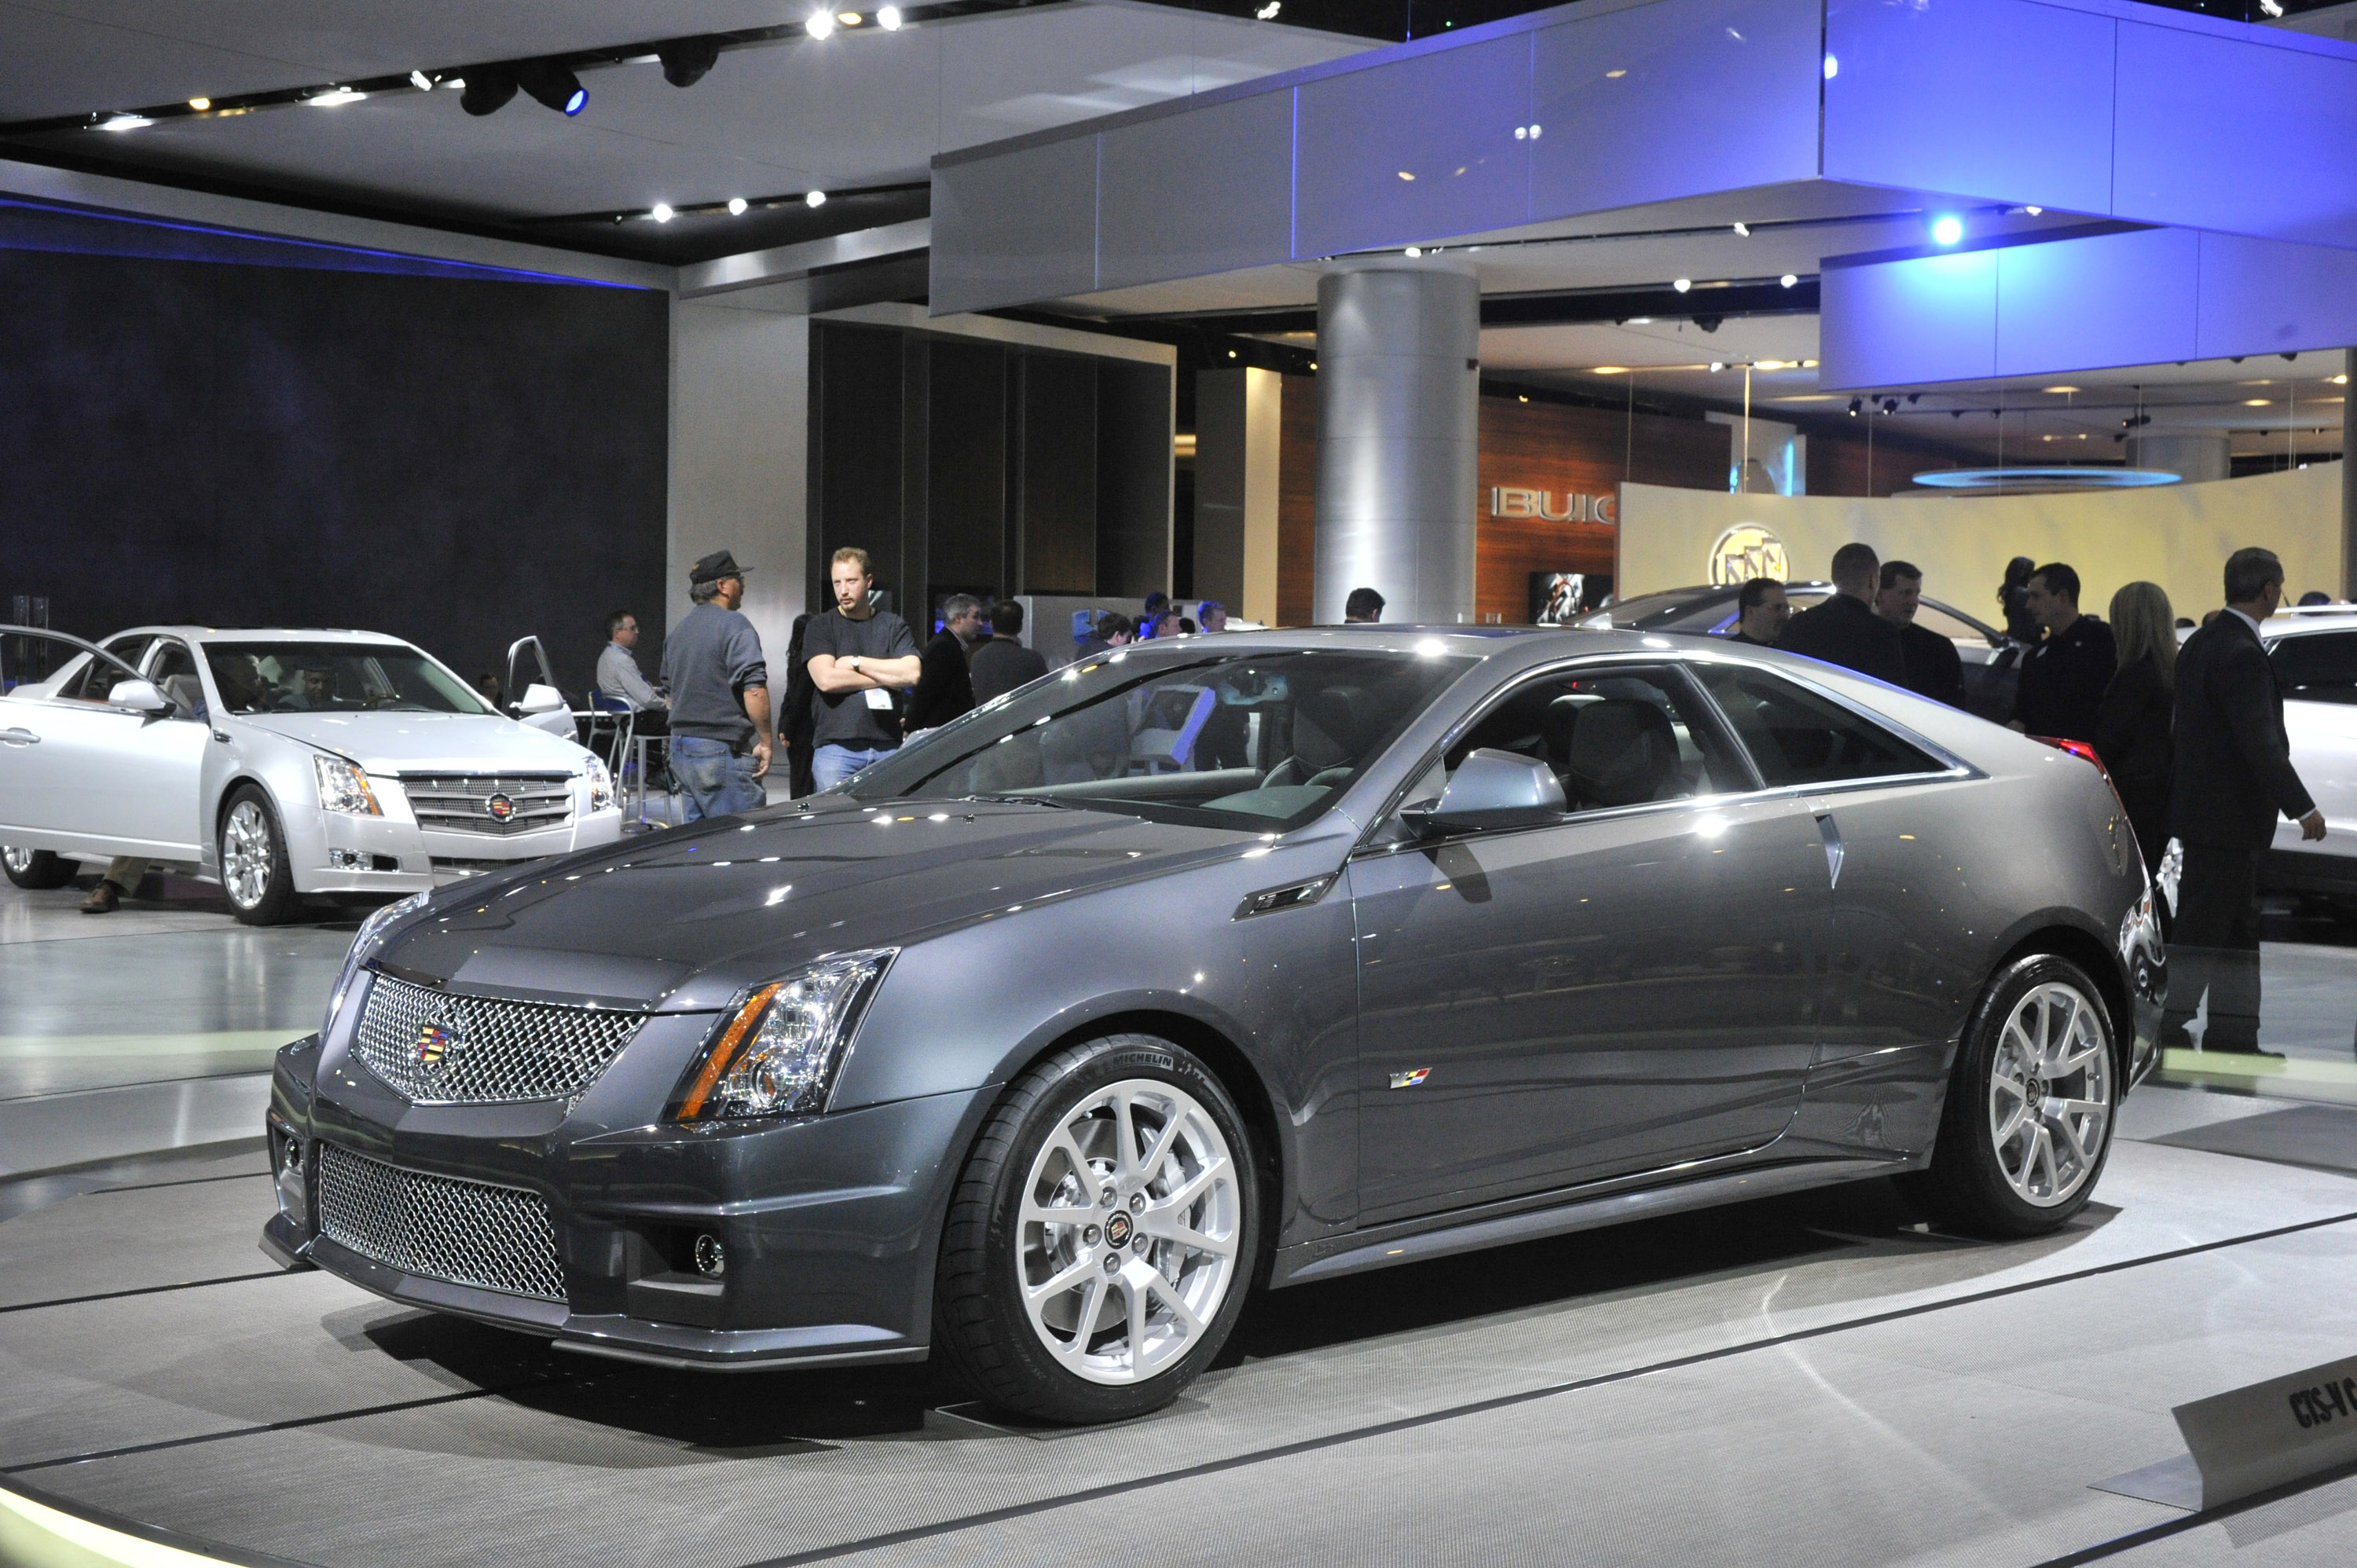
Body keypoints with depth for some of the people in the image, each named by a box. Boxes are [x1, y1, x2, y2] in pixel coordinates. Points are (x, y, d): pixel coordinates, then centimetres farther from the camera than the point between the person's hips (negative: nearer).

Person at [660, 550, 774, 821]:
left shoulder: (680, 629, 17)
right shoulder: (733, 625, -11)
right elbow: (754, 689, -20)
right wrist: (766, 741, -15)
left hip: (680, 748, 9)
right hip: (724, 752, -9)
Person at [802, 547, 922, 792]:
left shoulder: (894, 626, 12)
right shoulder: (820, 626, 8)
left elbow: (912, 673, -4)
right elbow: (826, 679, -8)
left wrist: (856, 662, -3)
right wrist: (887, 677, -2)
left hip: (888, 745, 1)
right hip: (835, 746, -1)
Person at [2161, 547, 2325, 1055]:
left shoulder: (2202, 642, 11)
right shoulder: (2241, 653, -20)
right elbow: (2260, 741, -24)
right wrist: (2302, 808, -22)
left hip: (2204, 806, 10)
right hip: (2226, 817, -10)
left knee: (2238, 930, 16)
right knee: (2202, 932, -4)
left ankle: (2233, 1033, 22)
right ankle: (2168, 1034, 0)